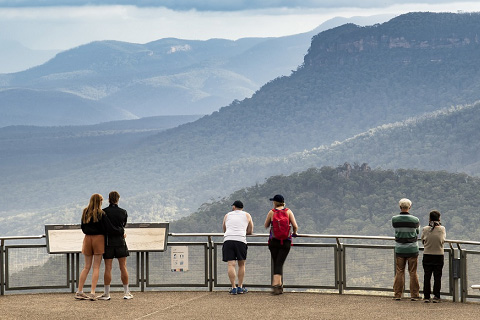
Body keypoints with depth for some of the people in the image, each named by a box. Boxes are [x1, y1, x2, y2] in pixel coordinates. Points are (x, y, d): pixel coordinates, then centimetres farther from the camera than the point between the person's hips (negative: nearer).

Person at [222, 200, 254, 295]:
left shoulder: (227, 215, 25)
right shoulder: (247, 215, 21)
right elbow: (250, 231, 23)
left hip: (228, 240, 1)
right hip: (240, 240, -1)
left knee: (231, 264, -4)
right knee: (241, 264, 10)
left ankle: (233, 287, -10)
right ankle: (240, 287, 11)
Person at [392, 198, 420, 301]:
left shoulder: (394, 219, -7)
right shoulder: (415, 220, -9)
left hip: (399, 249, 1)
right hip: (412, 249, -1)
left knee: (399, 272, 8)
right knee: (413, 273, 6)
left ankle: (397, 294, 9)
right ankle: (414, 295, 8)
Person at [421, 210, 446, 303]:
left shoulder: (425, 229, -9)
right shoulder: (442, 229, -9)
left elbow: (423, 241, 2)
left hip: (427, 256, 0)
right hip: (439, 256, 0)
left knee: (427, 277, 8)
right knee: (437, 277, 7)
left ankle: (426, 296, 9)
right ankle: (436, 296, 5)